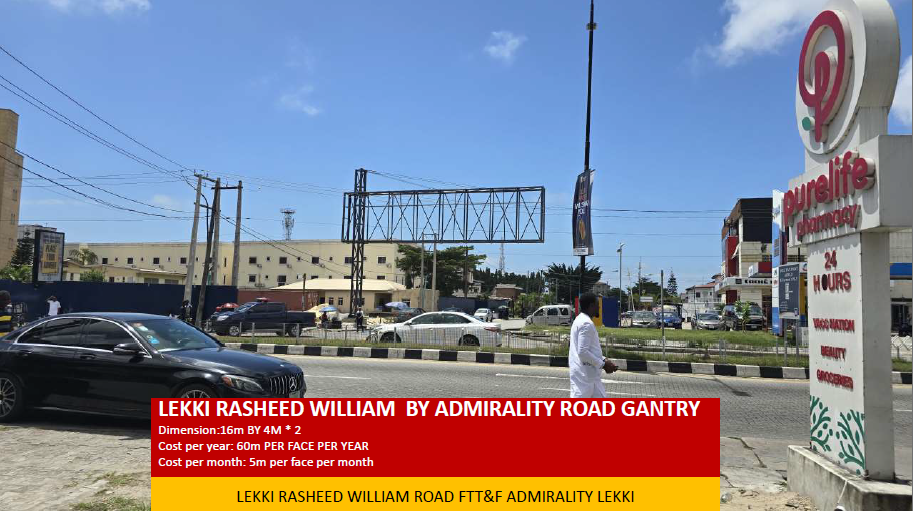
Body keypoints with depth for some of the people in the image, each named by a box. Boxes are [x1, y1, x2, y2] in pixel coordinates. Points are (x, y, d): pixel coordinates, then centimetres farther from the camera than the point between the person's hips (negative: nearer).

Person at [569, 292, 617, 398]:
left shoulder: (581, 320, 14)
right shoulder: (586, 324, -18)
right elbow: (583, 352, -23)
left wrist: (604, 360, 11)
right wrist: (603, 364, -14)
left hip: (589, 373, 10)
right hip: (584, 374, -10)